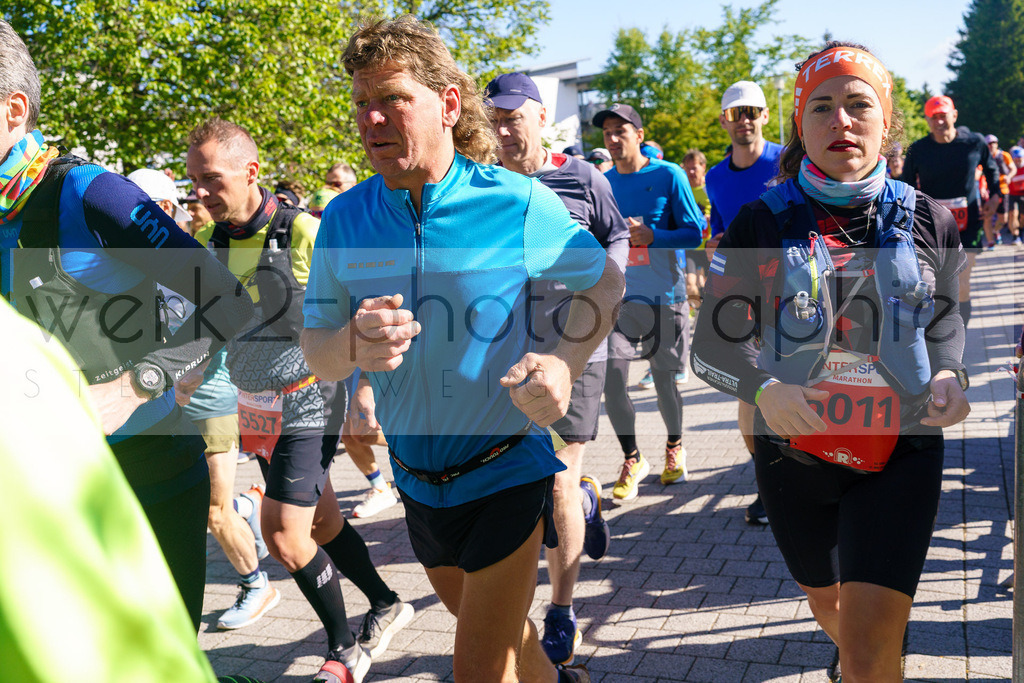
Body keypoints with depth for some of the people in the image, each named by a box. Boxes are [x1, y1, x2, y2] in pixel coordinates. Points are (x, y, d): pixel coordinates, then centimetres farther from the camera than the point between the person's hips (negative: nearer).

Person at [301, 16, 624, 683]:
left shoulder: (518, 204, -15)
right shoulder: (344, 219, -6)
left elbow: (606, 280, 0)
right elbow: (315, 350, -3)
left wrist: (566, 365, -18)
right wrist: (353, 345, -27)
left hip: (507, 470, -4)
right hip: (417, 477, 5)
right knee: (495, 629, 26)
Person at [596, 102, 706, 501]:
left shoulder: (669, 176, -5)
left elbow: (694, 232, -7)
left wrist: (651, 236, -21)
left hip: (664, 295, -3)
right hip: (618, 296, 3)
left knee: (664, 379, 8)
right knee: (610, 378, -8)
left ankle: (674, 446, 36)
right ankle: (632, 460, 11)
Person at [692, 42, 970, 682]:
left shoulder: (927, 219, -2)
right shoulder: (763, 221, -6)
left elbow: (948, 324, 12)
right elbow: (712, 343, -7)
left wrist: (949, 375, -9)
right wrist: (762, 389, -26)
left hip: (900, 455, -1)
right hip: (795, 454, 1)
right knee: (827, 604, 24)